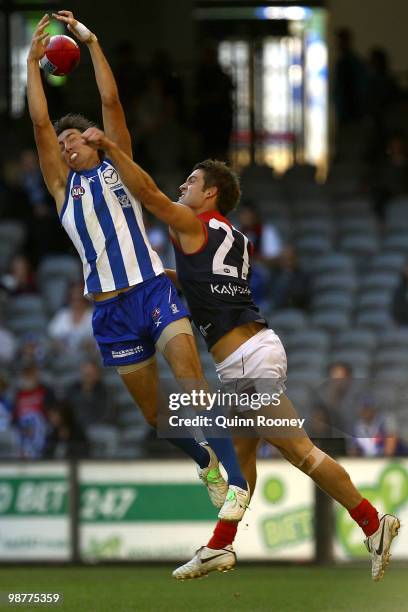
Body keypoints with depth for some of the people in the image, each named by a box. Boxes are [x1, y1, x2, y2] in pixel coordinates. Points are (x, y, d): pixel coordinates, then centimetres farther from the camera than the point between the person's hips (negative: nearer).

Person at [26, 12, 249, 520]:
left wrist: (90, 41, 3)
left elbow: (111, 102, 4)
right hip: (111, 308, 3)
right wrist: (33, 61, 5)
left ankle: (236, 480, -25)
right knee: (153, 412, 7)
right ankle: (205, 461, 33)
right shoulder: (62, 185, 15)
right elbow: (40, 123, 5)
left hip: (154, 290, -3)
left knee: (192, 384, -20)